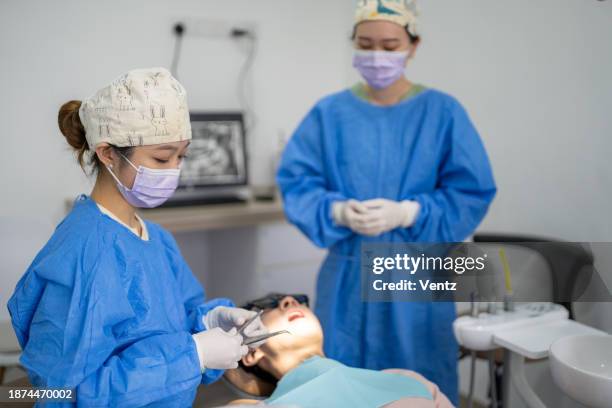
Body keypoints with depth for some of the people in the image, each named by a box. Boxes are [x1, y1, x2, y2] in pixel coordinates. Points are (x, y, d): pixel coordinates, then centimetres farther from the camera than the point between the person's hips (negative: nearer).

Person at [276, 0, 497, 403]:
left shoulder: (443, 112, -4)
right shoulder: (329, 113, 0)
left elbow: (471, 193, -7)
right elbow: (296, 182, -1)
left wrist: (406, 214, -20)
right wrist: (338, 211, -20)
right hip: (347, 276, 2)